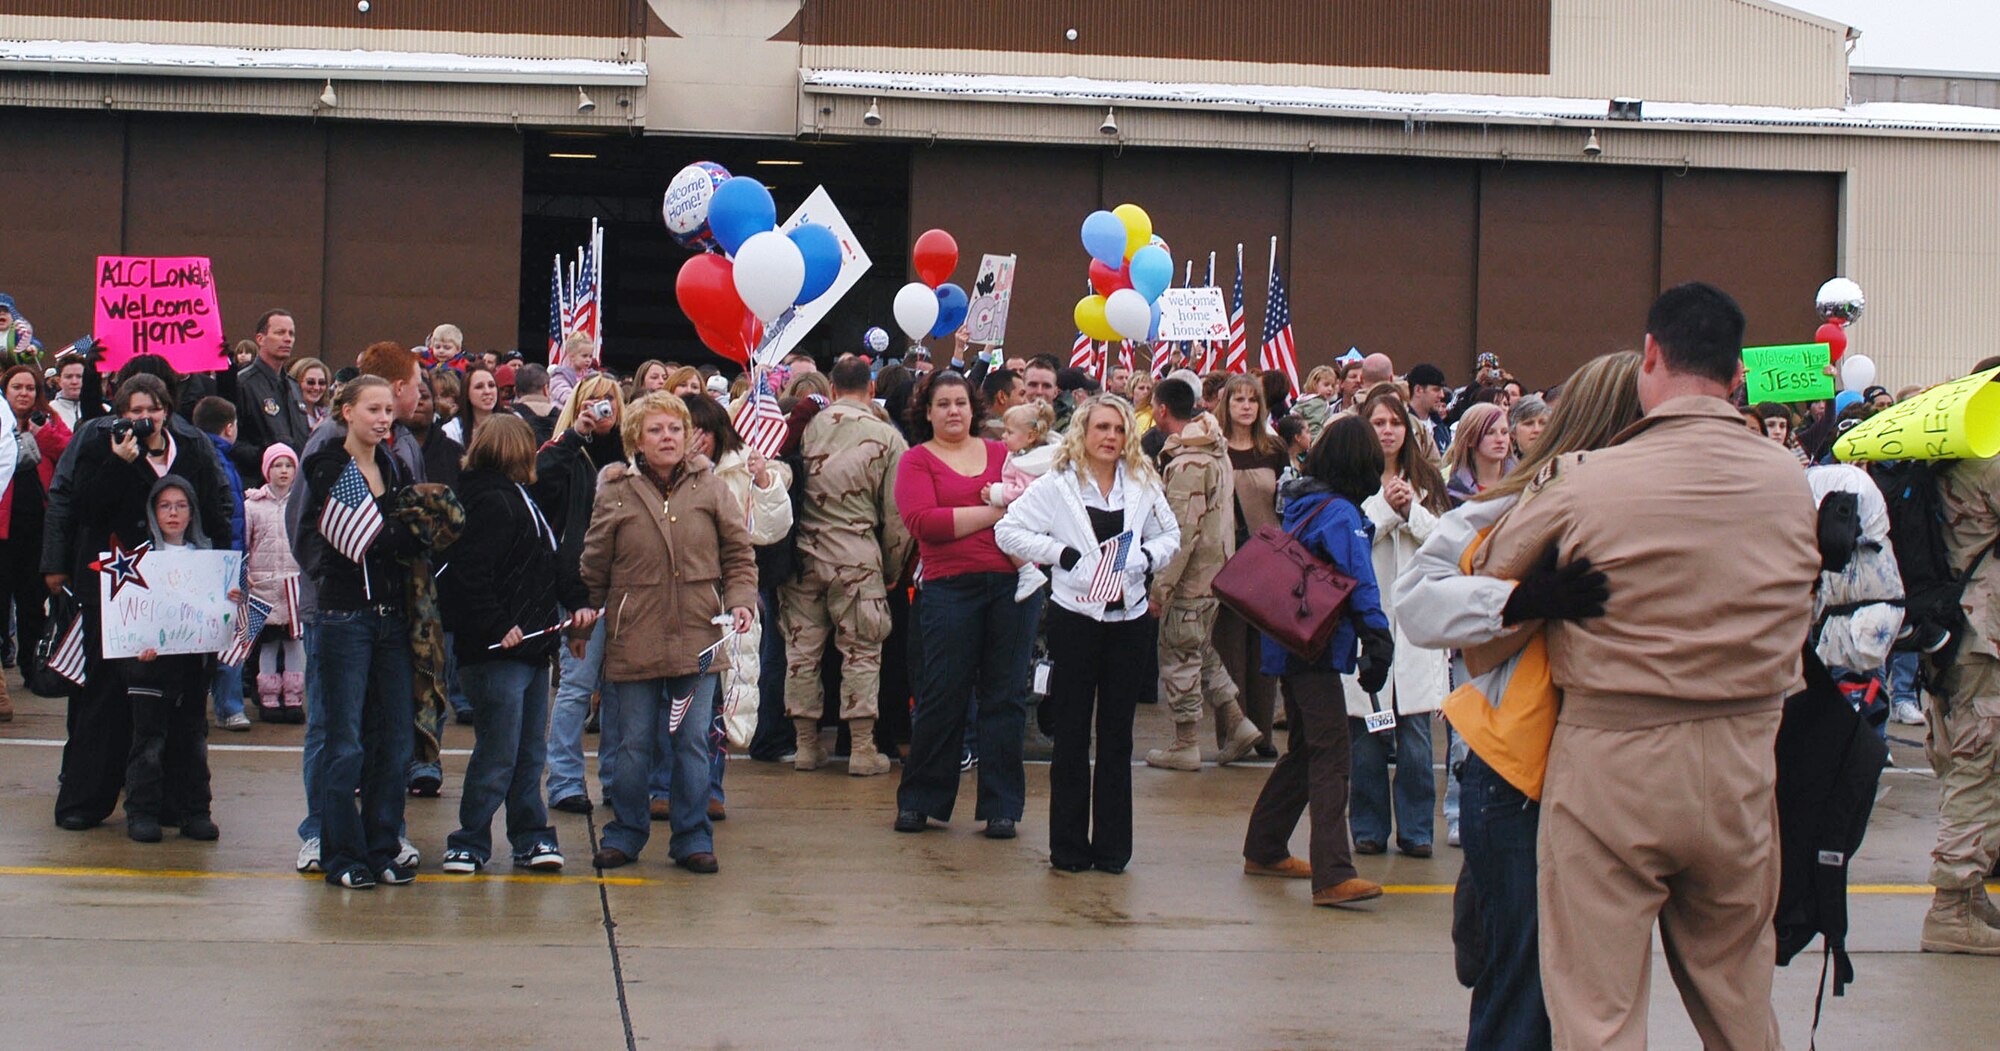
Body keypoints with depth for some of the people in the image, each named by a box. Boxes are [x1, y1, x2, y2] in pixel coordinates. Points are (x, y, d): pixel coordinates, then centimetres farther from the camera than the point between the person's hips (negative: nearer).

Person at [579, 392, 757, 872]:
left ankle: (693, 838, 14)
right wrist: (581, 625, 8)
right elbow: (594, 568, 8)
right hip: (633, 639, -1)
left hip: (697, 638, 1)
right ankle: (625, 834, 19)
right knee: (631, 745, 5)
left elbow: (739, 553, 8)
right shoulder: (615, 494, 2)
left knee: (693, 742, 4)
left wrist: (740, 600, -6)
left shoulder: (709, 488, 4)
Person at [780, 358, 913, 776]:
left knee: (802, 648, 11)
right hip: (856, 556, -2)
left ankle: (806, 744, 16)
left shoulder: (808, 427, 1)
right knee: (861, 651, 5)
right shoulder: (887, 438, -4)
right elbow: (897, 515, -1)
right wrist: (892, 569, 11)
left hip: (803, 552, 2)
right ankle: (862, 749, 5)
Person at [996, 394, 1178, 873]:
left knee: (1117, 737, 7)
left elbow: (1169, 535, 19)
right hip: (1075, 619, -3)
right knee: (1072, 737, 3)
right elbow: (1007, 531, -1)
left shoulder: (1143, 484, 8)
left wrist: (1147, 557, -2)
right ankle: (1069, 847, 9)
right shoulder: (1057, 484, -1)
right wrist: (1060, 553, -10)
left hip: (1129, 620, 3)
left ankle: (1112, 847, 13)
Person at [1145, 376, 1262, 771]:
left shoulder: (1186, 463, -21)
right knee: (1202, 651, 20)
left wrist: (1160, 587, -20)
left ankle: (1185, 745, 8)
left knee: (1179, 654, 1)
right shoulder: (1216, 450, 10)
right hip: (1217, 571, 9)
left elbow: (1182, 532, -24)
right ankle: (1236, 724, 17)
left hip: (1191, 576, -9)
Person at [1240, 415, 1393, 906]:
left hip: (1291, 645, 9)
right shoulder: (1341, 514, -14)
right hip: (1318, 649, -9)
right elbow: (1360, 586, -19)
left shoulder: (1300, 502, 12)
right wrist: (1378, 644, -18)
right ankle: (1332, 876, -18)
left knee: (1304, 750, 20)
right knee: (1330, 756, -12)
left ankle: (1263, 850, 28)